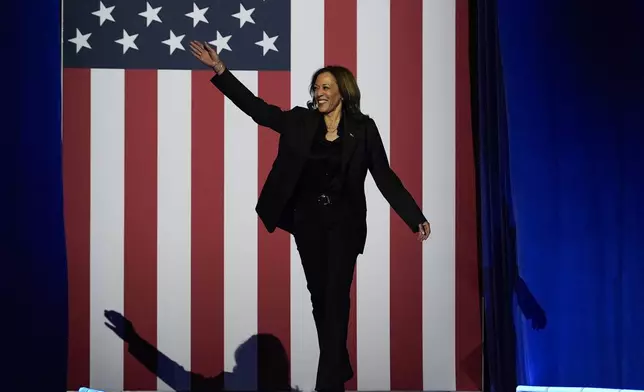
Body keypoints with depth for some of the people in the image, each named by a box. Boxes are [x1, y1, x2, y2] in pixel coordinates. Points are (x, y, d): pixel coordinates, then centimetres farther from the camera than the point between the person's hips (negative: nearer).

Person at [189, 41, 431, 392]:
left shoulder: (362, 128, -4)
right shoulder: (300, 121, 3)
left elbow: (385, 176, -4)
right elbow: (255, 107, 1)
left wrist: (415, 218, -11)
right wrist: (219, 69, -6)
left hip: (343, 223, -3)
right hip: (307, 221, 4)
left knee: (336, 297, -4)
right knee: (319, 296, 11)